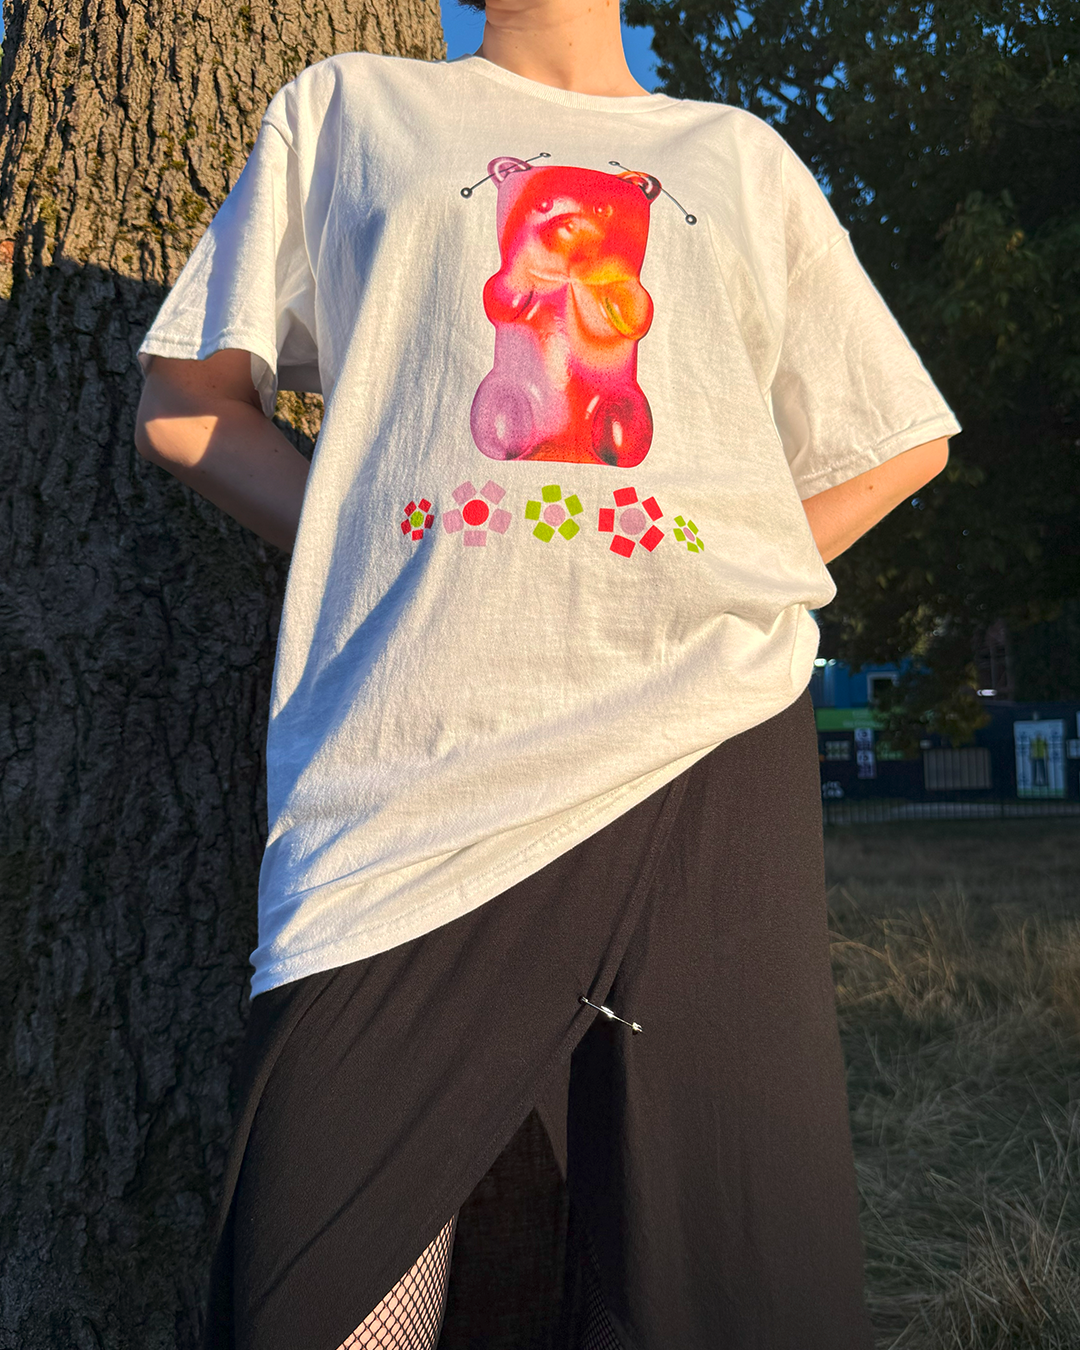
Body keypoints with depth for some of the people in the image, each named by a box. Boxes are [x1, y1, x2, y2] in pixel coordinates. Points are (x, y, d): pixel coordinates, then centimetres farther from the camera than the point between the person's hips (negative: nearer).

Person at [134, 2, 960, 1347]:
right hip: (412, 771, -1)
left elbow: (897, 441, 25)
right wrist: (377, 566, 4)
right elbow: (185, 404, 18)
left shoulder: (742, 153, 24)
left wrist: (716, 593, 10)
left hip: (711, 747, 2)